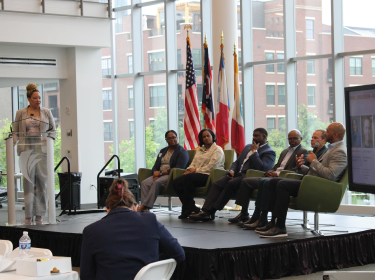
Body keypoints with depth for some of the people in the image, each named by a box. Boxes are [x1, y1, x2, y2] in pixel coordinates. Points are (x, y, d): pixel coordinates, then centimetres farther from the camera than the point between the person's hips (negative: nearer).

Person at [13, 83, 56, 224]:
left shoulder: (47, 112, 12)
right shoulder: (20, 113, 11)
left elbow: (53, 130, 13)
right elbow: (15, 132, 10)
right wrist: (12, 142, -8)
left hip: (42, 150, 1)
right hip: (26, 149, -1)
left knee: (42, 180, -1)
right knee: (28, 181, -5)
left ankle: (39, 214, 4)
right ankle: (28, 215, -2)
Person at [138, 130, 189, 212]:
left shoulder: (182, 152, 2)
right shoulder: (163, 151, 25)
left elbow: (179, 168, -11)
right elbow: (155, 166, 18)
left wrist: (161, 172, -14)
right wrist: (155, 174, -7)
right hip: (159, 175, 6)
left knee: (157, 183, -35)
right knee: (144, 183, -24)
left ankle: (145, 205, -39)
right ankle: (144, 208, -37)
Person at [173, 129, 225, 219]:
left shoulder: (217, 150, 2)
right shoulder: (200, 150, 27)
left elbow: (210, 167, -9)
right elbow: (193, 164, 22)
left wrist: (195, 170, -11)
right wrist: (190, 169, -2)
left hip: (209, 175, -8)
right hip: (197, 174, 8)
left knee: (188, 178, -34)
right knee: (176, 182, -18)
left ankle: (187, 211, -29)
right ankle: (193, 208, -20)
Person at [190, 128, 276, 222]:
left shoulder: (269, 152, 0)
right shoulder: (248, 147, 26)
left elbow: (262, 168, -17)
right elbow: (237, 162, 28)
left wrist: (254, 151, -10)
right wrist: (232, 170, 6)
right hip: (237, 174, 7)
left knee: (231, 183, -32)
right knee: (217, 184, -17)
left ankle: (212, 211, -27)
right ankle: (205, 212, -27)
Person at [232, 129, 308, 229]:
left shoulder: (303, 151, 0)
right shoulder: (285, 151, 29)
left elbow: (297, 170, -13)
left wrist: (277, 174, -17)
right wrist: (270, 171, 5)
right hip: (273, 175, 9)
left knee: (263, 182, -37)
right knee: (246, 181, 3)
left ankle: (261, 219, -37)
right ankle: (244, 213, 4)